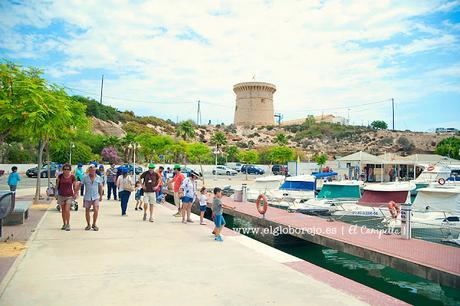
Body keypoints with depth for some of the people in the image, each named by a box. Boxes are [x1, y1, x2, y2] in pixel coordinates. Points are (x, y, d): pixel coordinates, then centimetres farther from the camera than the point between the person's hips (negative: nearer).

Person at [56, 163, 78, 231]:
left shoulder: (72, 176, -3)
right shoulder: (60, 176, 0)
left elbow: (75, 186, 3)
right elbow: (57, 184, 12)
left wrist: (76, 193, -5)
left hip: (69, 195, -2)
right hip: (61, 195, 2)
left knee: (67, 210, -12)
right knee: (63, 210, 11)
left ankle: (68, 224, 0)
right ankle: (64, 224, 24)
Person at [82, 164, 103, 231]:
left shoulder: (98, 178, 3)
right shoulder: (85, 177, -1)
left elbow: (100, 187, 13)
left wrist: (101, 196, 15)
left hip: (95, 197, 0)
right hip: (87, 197, 1)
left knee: (96, 210, -13)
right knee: (87, 211, 9)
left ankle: (94, 224, 4)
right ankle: (88, 225, 25)